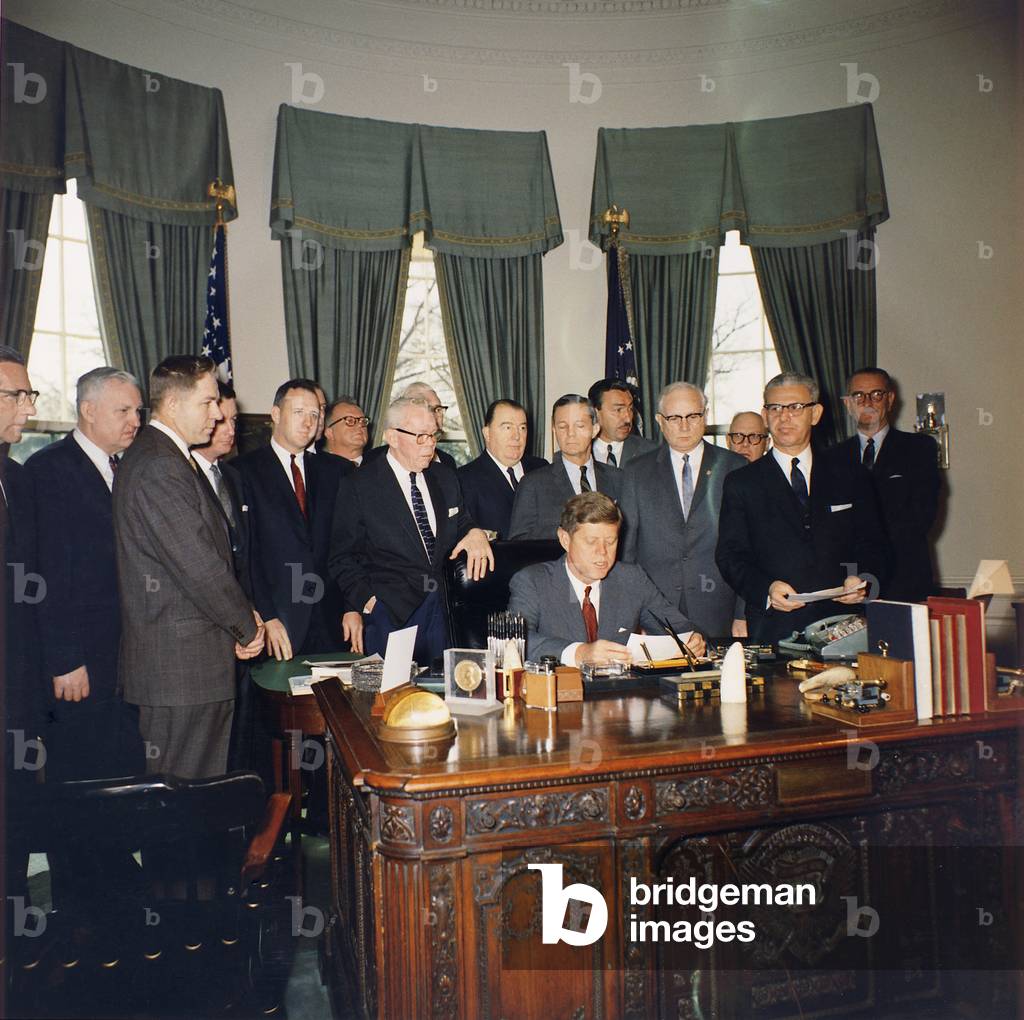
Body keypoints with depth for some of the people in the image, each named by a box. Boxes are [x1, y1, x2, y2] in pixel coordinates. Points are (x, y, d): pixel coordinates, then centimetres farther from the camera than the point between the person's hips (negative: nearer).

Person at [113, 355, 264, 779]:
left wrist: (243, 614, 7)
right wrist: (247, 627, -8)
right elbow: (199, 565, -21)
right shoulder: (158, 466, -18)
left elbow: (208, 551, 16)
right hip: (181, 663, -10)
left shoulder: (166, 458, 15)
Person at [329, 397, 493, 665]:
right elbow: (342, 559, 0)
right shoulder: (358, 486, -2)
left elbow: (461, 527, 22)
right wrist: (367, 601, -13)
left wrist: (475, 533, -1)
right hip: (392, 613, -4)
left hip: (447, 609, 4)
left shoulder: (446, 478, 13)